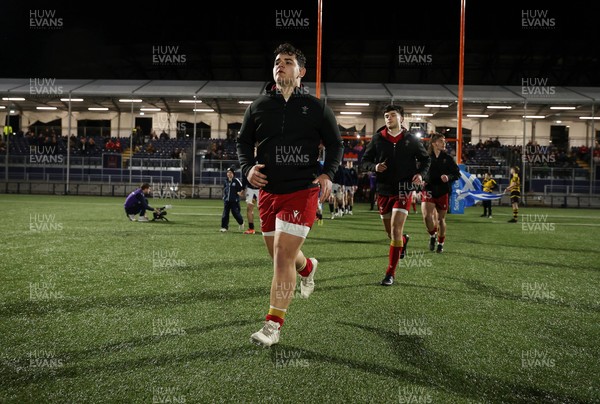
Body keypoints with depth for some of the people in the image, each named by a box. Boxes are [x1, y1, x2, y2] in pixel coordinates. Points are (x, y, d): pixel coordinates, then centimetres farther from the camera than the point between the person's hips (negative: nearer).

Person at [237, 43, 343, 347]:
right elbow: (243, 142, 15)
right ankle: (307, 267, 52)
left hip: (302, 192, -4)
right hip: (268, 192, 4)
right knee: (280, 257, 16)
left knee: (283, 258, -12)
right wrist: (248, 168, -5)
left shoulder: (316, 107, 1)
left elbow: (335, 144, 8)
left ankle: (273, 326, -3)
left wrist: (327, 174, -9)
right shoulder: (258, 107, 8)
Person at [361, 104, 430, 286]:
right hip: (384, 189, 3)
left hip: (403, 190, -3)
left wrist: (421, 174, -6)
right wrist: (374, 166, -16)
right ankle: (403, 240, 51)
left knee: (396, 230, -14)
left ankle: (391, 273, -5)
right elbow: (364, 161, 6)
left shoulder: (411, 140, 0)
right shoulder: (377, 139, 2)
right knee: (391, 233, 13)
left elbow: (425, 159, 13)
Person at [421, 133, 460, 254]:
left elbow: (457, 173, 2)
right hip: (429, 190, -1)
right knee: (427, 216, -20)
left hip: (443, 192, 1)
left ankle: (441, 243, 28)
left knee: (441, 218, 8)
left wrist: (448, 177, -17)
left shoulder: (447, 158, 1)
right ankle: (432, 235, 10)